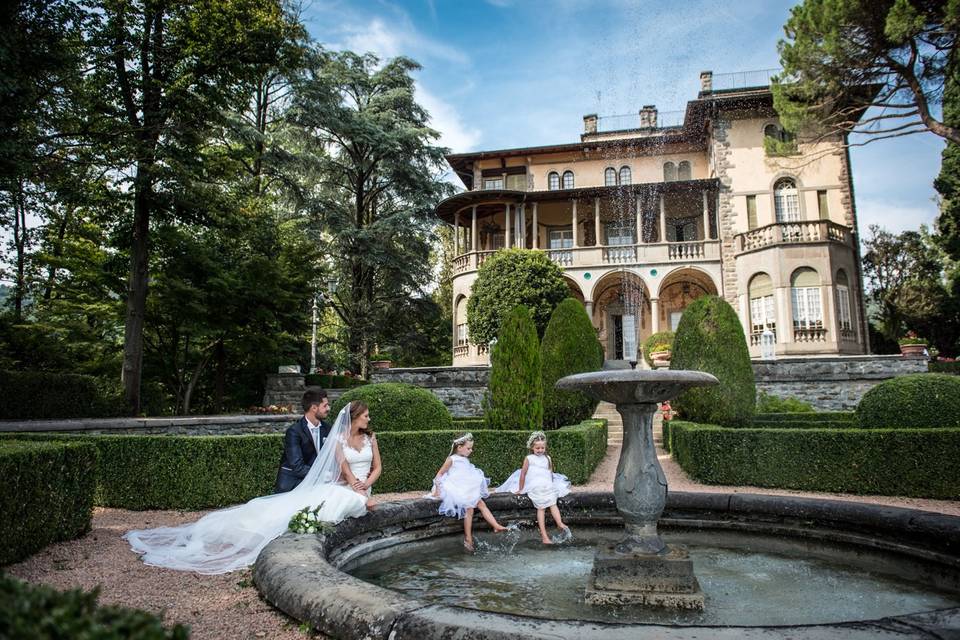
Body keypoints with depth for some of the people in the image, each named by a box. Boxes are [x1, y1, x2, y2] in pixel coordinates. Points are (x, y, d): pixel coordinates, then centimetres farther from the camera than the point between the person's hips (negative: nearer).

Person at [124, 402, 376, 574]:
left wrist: (366, 484, -6)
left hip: (357, 491, 1)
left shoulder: (370, 440, 11)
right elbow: (343, 466, -10)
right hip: (338, 487, -1)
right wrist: (353, 484, -21)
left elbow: (377, 467, 9)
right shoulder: (339, 440, 2)